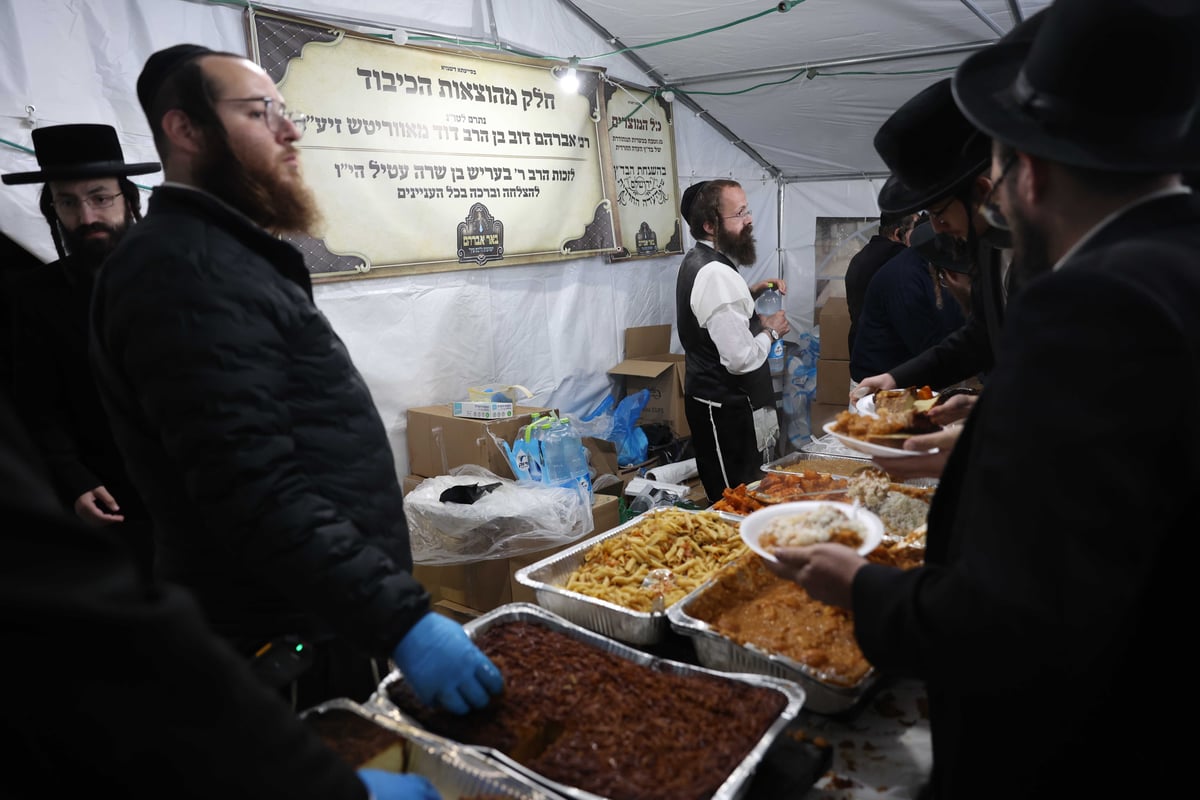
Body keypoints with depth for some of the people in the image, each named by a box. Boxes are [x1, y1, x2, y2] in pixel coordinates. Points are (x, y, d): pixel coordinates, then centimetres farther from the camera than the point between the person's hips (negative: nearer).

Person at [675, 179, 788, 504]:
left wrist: (751, 293, 11)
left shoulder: (698, 261, 8)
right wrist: (770, 330, -8)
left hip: (712, 399, 10)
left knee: (724, 498, 19)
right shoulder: (717, 275, -23)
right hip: (726, 408, -10)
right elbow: (742, 359, -27)